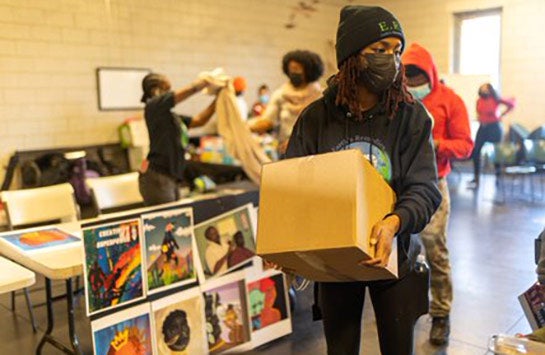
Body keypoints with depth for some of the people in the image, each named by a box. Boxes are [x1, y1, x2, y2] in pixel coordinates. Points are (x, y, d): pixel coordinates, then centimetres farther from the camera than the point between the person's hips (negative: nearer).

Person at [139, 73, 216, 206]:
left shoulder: (170, 115, 17)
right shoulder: (153, 106, -6)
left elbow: (199, 120, 19)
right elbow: (190, 89, -10)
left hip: (170, 178, 9)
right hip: (156, 177, -8)